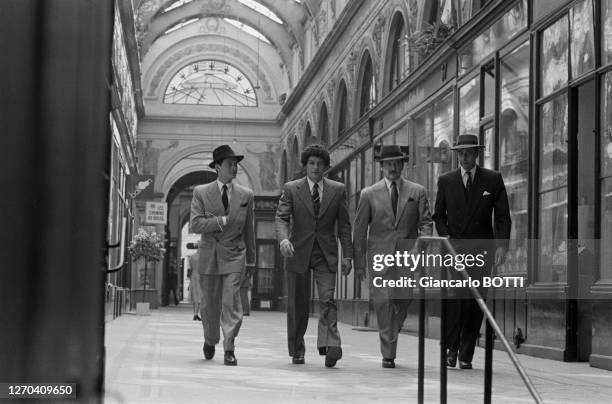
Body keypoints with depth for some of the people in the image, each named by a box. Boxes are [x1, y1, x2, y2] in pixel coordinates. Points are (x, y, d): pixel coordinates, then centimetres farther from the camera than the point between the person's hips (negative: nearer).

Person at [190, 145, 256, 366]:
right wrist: (223, 220, -18)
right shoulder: (201, 192, 1)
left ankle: (229, 350, -8)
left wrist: (251, 261, 13)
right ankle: (210, 340, 34)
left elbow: (248, 230, 11)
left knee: (231, 302, -11)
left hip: (234, 256, 0)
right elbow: (194, 225, -10)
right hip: (209, 256, 0)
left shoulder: (246, 194, 6)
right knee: (209, 305, 9)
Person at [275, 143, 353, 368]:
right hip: (298, 253, 0)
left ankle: (330, 347, -22)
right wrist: (284, 239, -26)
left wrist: (347, 255, 1)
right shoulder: (291, 189, 3)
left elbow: (344, 224, 7)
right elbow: (281, 217, -6)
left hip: (326, 255, 0)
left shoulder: (338, 190, 6)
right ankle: (296, 351, 18)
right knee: (297, 305, 5)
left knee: (328, 299, -14)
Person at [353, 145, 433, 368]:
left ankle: (390, 339, 32)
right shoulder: (369, 194, 8)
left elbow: (426, 222, 7)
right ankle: (388, 353, -4)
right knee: (383, 302, -10)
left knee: (403, 302, 3)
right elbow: (359, 230, 8)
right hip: (379, 255, -1)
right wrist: (359, 263, 3)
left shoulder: (417, 192, 10)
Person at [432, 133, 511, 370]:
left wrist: (502, 245, -7)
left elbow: (502, 216, 4)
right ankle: (451, 348, -1)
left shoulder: (493, 179, 5)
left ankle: (466, 356, 5)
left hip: (481, 250, 0)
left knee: (475, 303, -2)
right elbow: (439, 216, 14)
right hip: (454, 250, 0)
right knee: (453, 299, -15)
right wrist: (446, 238, -3)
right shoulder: (445, 181, 9)